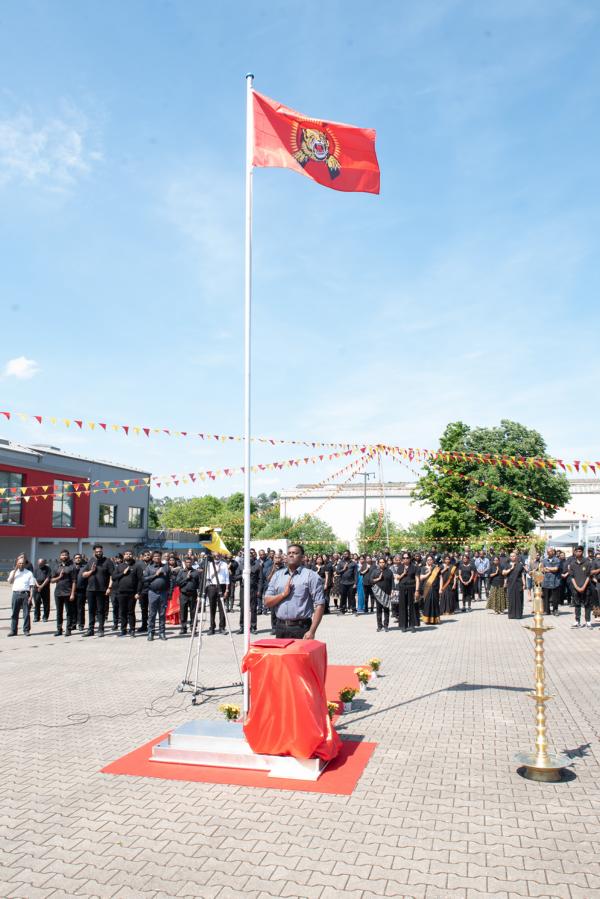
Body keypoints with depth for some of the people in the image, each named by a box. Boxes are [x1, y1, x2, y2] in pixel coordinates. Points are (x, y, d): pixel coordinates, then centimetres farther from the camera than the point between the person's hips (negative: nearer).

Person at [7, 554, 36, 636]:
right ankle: (13, 630, 11)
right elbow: (10, 581, -4)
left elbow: (32, 586, 2)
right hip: (16, 593, 2)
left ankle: (26, 630, 5)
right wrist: (15, 570, -7)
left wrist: (31, 596, -8)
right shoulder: (13, 572, 13)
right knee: (14, 613, 4)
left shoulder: (29, 573, 7)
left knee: (26, 613, -1)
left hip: (25, 594, -2)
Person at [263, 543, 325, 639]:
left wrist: (312, 631, -15)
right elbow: (267, 602, 9)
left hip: (301, 628, -4)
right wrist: (283, 594, -8)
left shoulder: (311, 576, -2)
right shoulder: (277, 575, 13)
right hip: (280, 628, 4)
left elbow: (319, 605, -8)